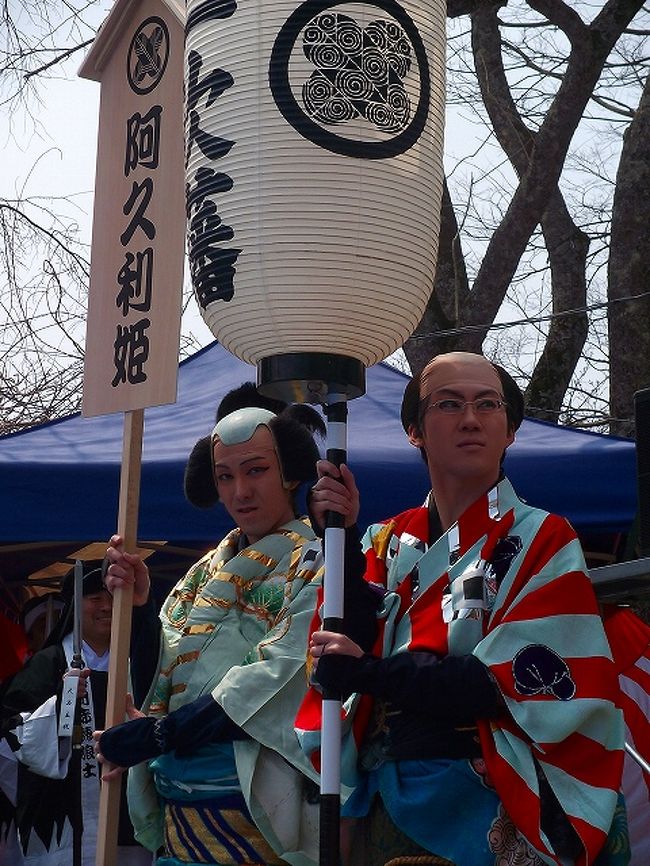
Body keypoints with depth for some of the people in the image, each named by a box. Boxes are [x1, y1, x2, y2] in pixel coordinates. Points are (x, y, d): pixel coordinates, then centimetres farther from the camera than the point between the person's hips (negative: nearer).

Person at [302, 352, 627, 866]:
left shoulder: (541, 540, -7)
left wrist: (369, 673, -15)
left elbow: (522, 684, -16)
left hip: (483, 806, -4)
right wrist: (341, 539, -14)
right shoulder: (391, 543, 7)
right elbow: (343, 646, -3)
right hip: (383, 799, 4)